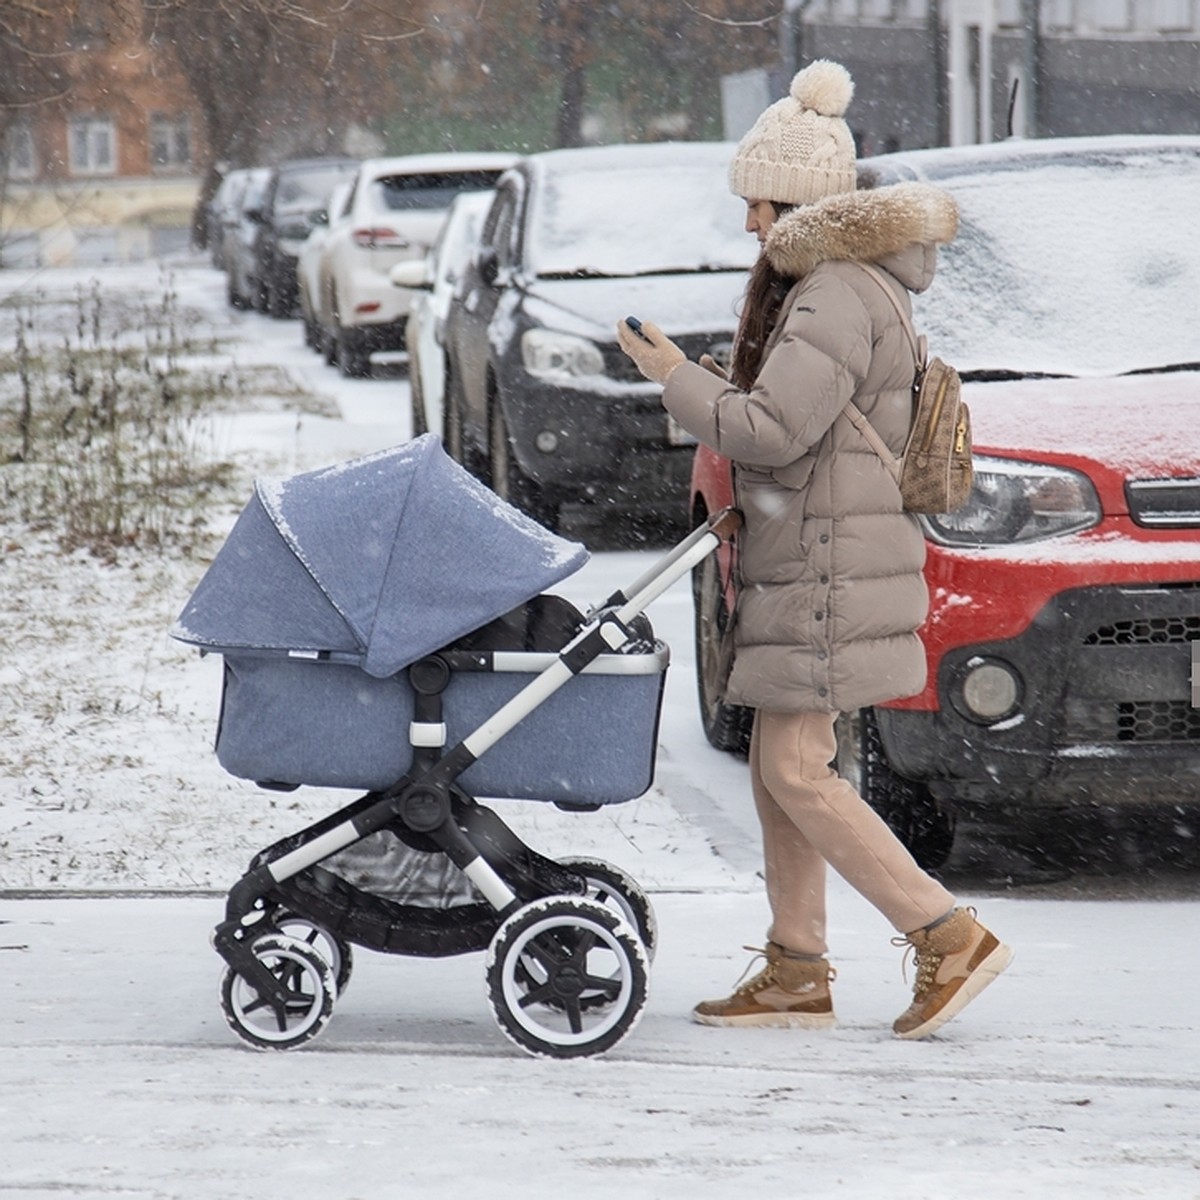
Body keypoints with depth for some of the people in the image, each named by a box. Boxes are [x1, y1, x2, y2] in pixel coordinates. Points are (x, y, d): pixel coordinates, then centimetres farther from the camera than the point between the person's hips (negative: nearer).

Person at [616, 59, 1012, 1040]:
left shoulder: (839, 296, -18)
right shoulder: (826, 284, 14)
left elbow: (770, 430, -24)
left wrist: (676, 379, -10)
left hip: (833, 571, -10)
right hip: (802, 564, 10)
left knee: (796, 772, -10)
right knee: (781, 767, 11)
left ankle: (950, 940, -8)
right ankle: (797, 975, 15)